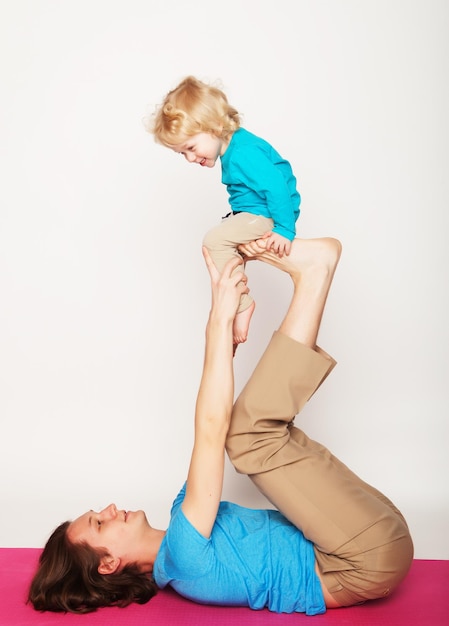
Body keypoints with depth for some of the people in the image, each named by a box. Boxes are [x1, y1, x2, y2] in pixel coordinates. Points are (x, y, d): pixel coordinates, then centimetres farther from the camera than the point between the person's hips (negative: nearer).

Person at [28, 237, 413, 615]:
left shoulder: (183, 520, 11)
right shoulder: (181, 556, -17)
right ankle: (313, 271, -15)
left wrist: (226, 313, 2)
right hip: (374, 556, -8)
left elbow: (214, 424, 9)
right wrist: (221, 319, -20)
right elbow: (211, 429, -25)